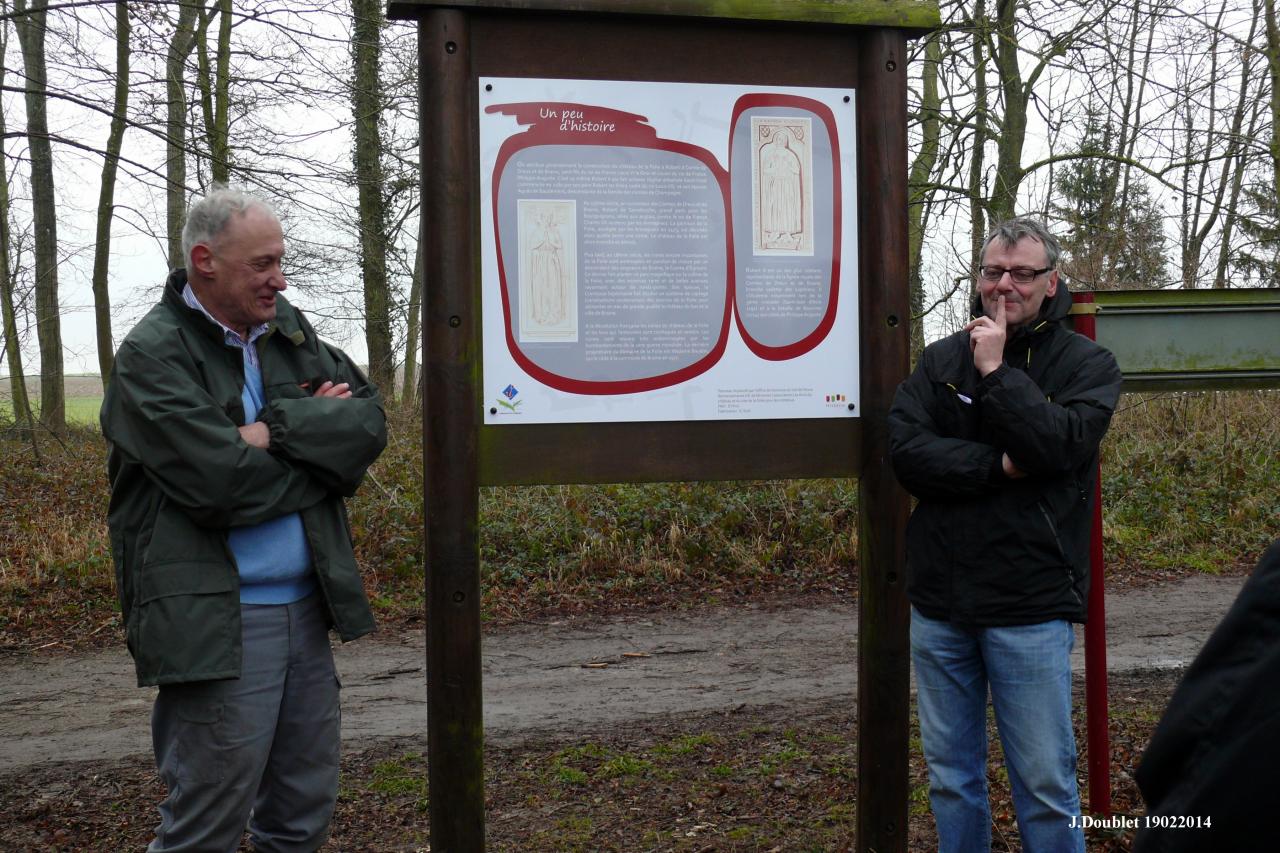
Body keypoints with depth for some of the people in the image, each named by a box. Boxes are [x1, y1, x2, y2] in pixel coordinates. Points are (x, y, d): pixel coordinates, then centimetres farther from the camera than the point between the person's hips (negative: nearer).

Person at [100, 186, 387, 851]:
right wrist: (321, 430, -7)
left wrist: (278, 428, -14)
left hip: (306, 605, 7)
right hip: (215, 621, -7)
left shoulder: (288, 329, 11)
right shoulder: (151, 354, -9)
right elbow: (221, 483, -20)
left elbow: (370, 422, 1)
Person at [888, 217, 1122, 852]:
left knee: (1045, 785, 1)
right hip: (939, 604, 3)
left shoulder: (1086, 364, 1)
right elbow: (905, 450, -6)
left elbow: (1057, 447, -17)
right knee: (950, 778, 14)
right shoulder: (941, 359, 9)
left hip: (1029, 608, -3)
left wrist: (996, 371, -14)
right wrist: (999, 466, -14)